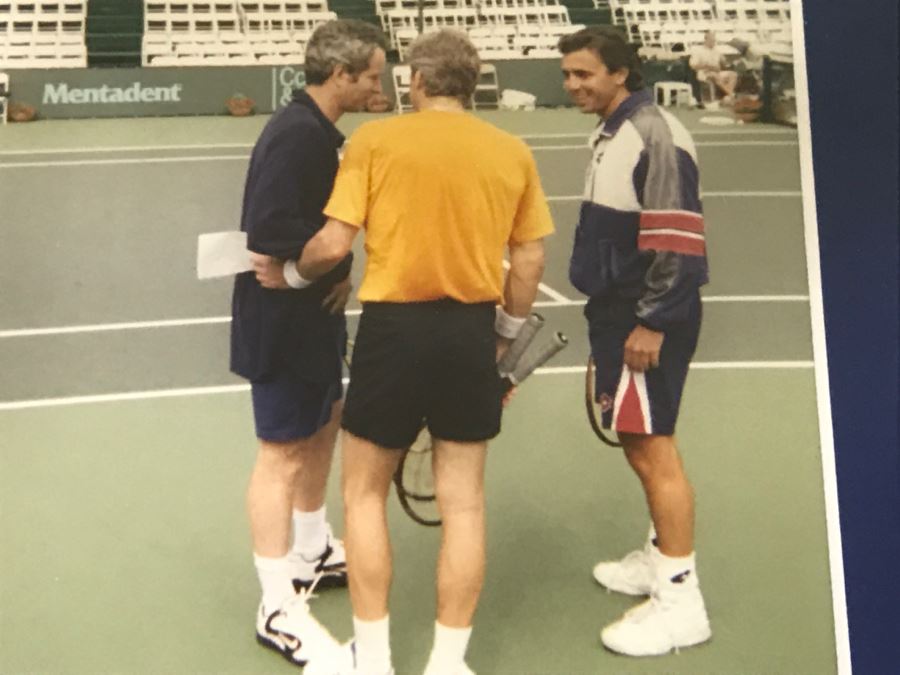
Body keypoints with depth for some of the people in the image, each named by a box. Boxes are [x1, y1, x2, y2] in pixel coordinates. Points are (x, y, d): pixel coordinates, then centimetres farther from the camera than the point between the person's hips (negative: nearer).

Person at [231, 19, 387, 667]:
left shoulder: (314, 129, 9)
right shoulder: (297, 134, -22)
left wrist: (336, 271, -1)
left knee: (324, 423, 22)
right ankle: (278, 610, 10)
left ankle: (312, 553, 41)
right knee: (284, 454, -2)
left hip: (309, 315, 10)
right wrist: (336, 272, -17)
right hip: (282, 321, -10)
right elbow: (270, 232, -29)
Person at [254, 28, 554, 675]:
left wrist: (289, 271, 12)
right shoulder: (513, 152, 4)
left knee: (364, 493, 14)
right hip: (471, 331, 3)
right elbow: (529, 261, 6)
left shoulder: (375, 139, -5)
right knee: (463, 503, 13)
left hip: (395, 326, -2)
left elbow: (335, 243, -8)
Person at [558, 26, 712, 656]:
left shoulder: (655, 134, -15)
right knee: (640, 444, 18)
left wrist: (652, 321, -22)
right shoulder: (612, 134, 14)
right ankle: (661, 557, 34)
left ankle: (680, 599, 2)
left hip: (648, 320, -10)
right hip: (620, 311, 10)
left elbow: (676, 239, -21)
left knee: (653, 449, -6)